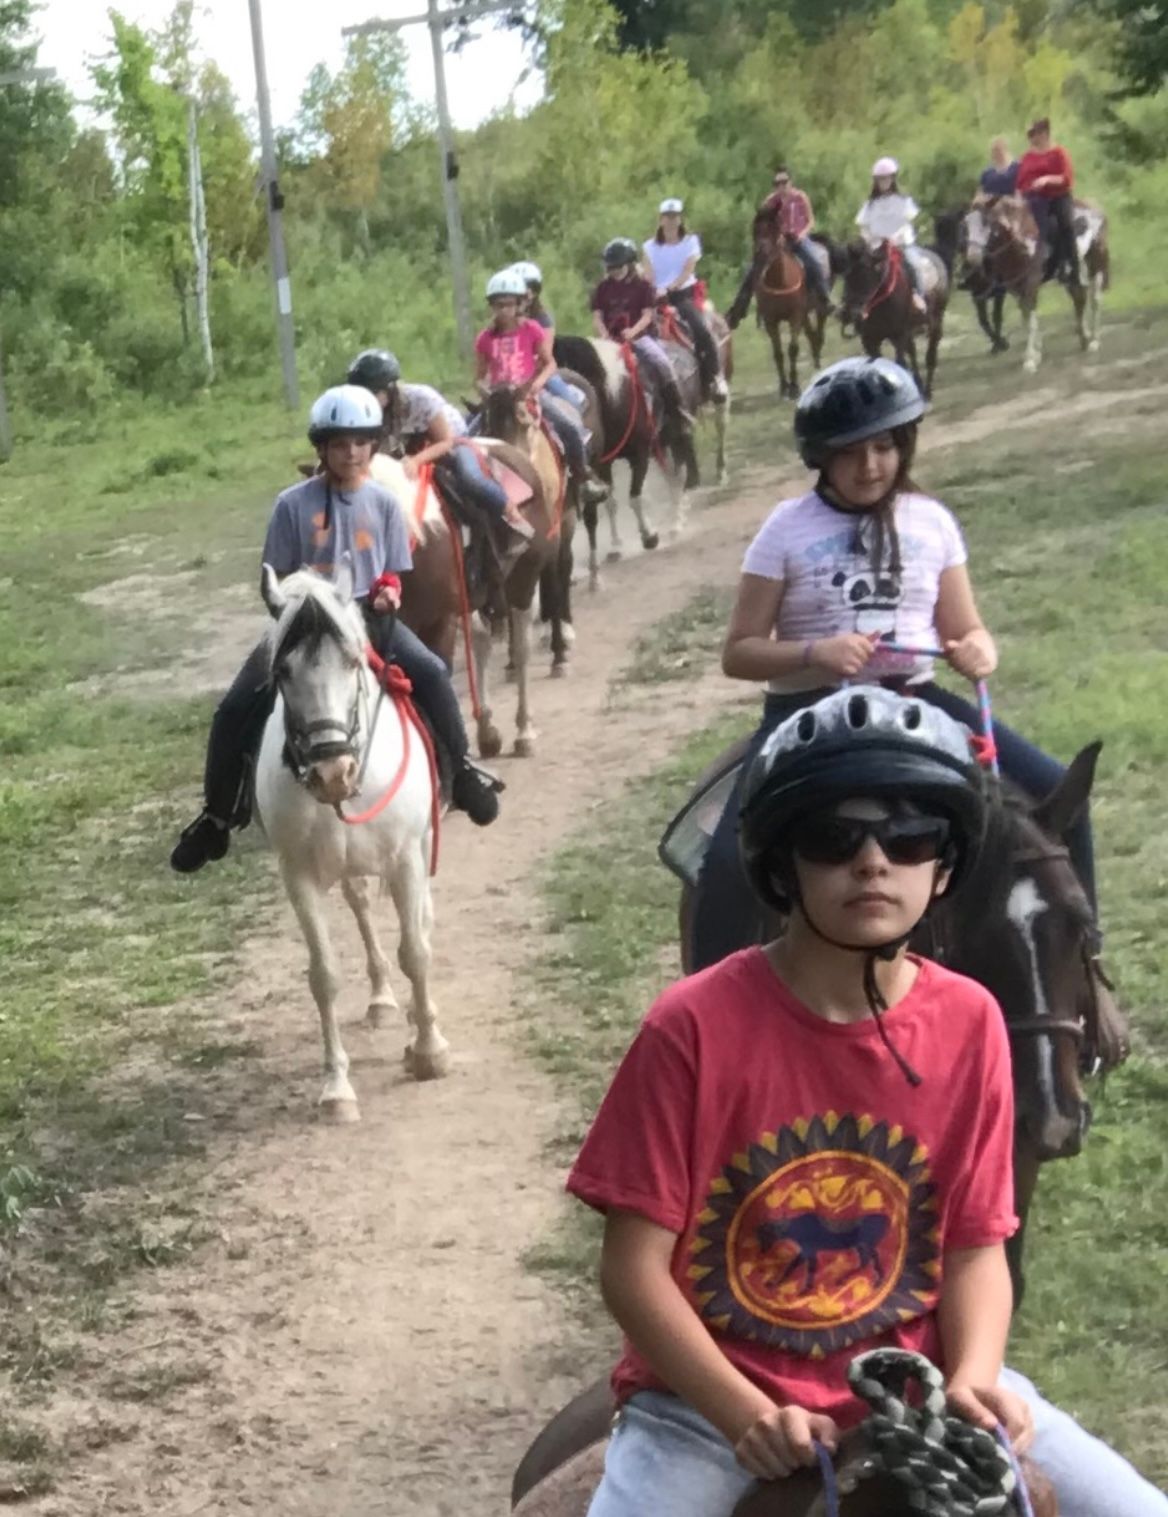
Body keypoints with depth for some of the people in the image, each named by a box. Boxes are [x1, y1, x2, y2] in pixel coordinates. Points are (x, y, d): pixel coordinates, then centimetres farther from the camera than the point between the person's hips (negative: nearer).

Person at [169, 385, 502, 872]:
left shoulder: (383, 503, 2)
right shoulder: (294, 504, -5)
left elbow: (391, 573, 10)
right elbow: (277, 578, 1)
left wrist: (387, 592, -12)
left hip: (368, 616, 1)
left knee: (431, 673, -24)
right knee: (237, 708, -14)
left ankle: (463, 772, -3)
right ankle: (218, 815, 3)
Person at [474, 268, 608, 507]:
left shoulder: (531, 330, -2)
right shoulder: (485, 338, 2)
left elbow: (550, 363, 2)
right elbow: (480, 377, 10)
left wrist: (539, 381, -17)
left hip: (530, 394, -1)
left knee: (571, 426, -19)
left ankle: (582, 476, 3)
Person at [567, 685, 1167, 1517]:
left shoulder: (969, 1023, -2)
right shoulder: (695, 1025, -13)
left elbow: (977, 1244, 4)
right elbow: (634, 1266, -11)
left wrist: (972, 1379, -15)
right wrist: (749, 1418, -21)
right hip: (715, 1401, -3)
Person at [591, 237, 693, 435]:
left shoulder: (643, 286, 2)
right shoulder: (603, 288, 11)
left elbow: (647, 315, -4)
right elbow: (597, 317, 6)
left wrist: (633, 331, -23)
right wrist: (603, 334, -14)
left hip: (639, 336, -3)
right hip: (610, 338, 3)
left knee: (661, 363, -26)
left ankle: (676, 409, -19)